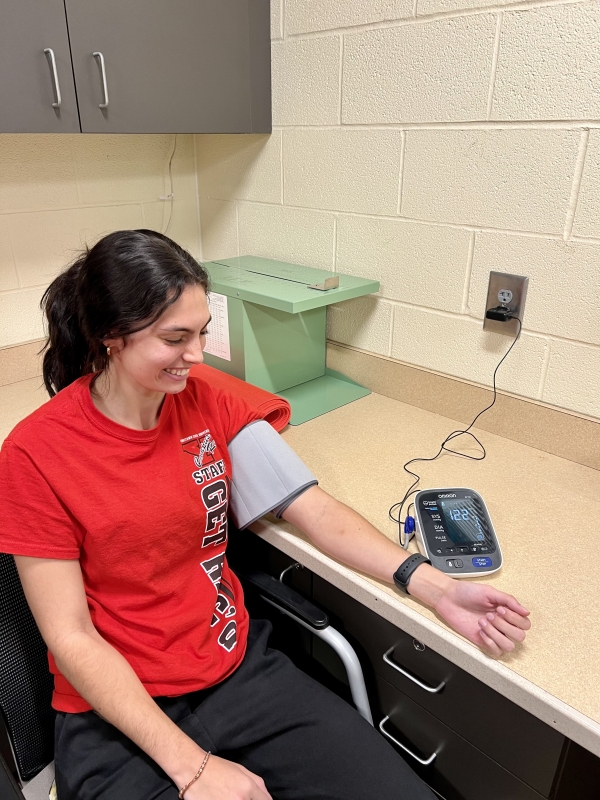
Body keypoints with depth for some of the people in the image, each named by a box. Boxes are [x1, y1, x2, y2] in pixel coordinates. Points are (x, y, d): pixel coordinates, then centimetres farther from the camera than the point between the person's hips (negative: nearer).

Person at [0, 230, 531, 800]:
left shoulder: (208, 402, -3)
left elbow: (312, 508, -3)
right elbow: (71, 637, -12)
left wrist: (437, 590, -12)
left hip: (239, 668, 3)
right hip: (118, 713, -2)